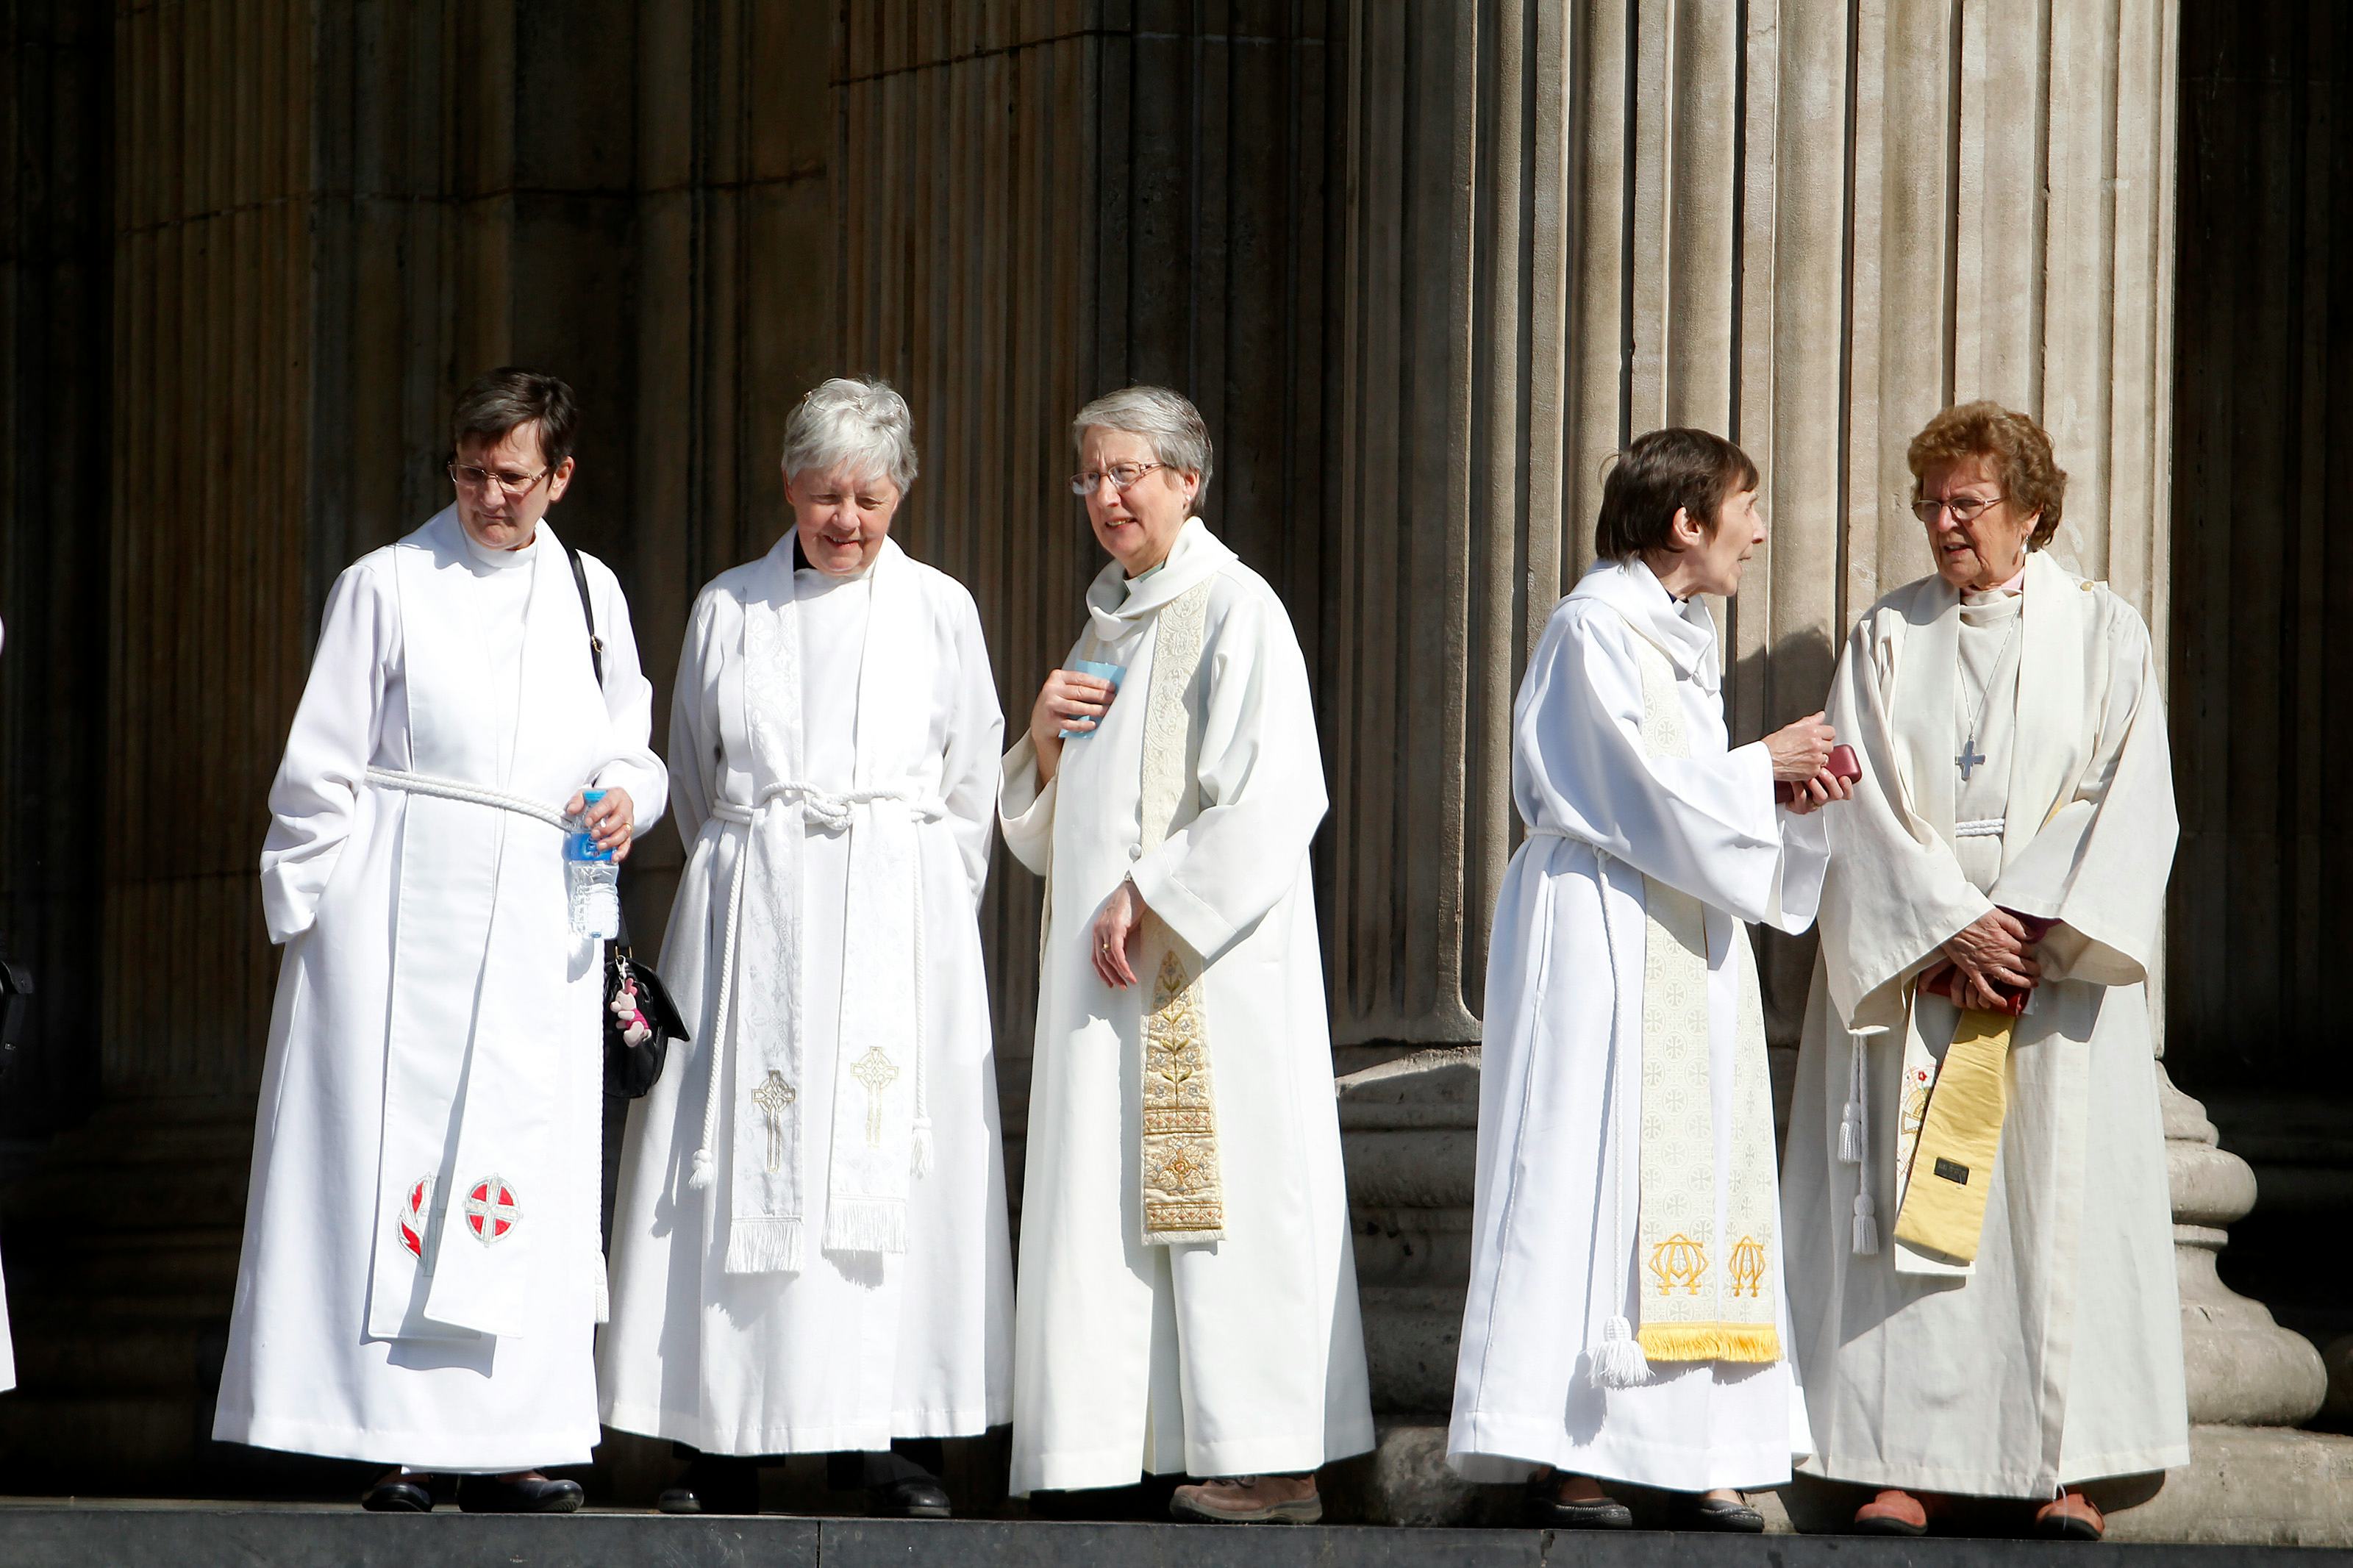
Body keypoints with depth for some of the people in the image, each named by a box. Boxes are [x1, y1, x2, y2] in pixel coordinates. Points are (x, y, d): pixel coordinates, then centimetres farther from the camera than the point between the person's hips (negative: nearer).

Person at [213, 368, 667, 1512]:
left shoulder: (591, 596, 15)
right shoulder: (388, 587, 3)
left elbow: (632, 750, 22)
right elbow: (319, 773, 1)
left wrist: (627, 798, -1)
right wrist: (314, 916, -5)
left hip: (537, 935, 4)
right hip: (402, 917, -4)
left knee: (524, 1174, 1)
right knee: (388, 1159, -8)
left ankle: (497, 1441, 3)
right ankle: (392, 1440, -7)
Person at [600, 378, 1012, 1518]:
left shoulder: (939, 611, 7)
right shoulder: (727, 611, 9)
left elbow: (972, 795, 11)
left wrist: (921, 919, 8)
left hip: (898, 921, -1)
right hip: (749, 916, 1)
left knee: (892, 1158, -6)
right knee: (740, 1159, -6)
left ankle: (889, 1434, -4)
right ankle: (726, 1438, -5)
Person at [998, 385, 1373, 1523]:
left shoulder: (1235, 610, -7)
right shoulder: (1109, 621, 18)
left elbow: (1274, 800, -16)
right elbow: (1049, 829, 22)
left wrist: (1151, 895, -17)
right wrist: (1045, 735, 2)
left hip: (1208, 962, -8)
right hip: (1106, 964, 8)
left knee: (1225, 1199, -9)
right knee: (1109, 1203, 3)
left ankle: (1275, 1466, -7)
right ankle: (1137, 1441, 4)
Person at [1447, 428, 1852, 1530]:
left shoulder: (1684, 639, 18)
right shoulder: (1593, 628, -10)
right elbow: (1639, 791, -15)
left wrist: (1789, 793, 3)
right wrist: (1760, 767, -6)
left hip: (1686, 946, 9)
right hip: (1601, 933, -9)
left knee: (1701, 1178, 3)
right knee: (1589, 1175, -10)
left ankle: (1696, 1451, 2)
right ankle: (1557, 1456, -9)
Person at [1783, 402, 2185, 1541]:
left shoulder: (2104, 634, 6)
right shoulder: (1889, 639, 9)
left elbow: (2134, 802, -2)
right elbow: (1865, 804, 0)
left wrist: (2037, 927, -13)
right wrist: (1952, 926, -12)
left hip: (2058, 969, -1)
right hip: (1908, 966, 1)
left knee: (2060, 1203, -4)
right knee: (1906, 1213, -5)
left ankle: (2063, 1465, -2)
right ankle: (1907, 1461, -4)